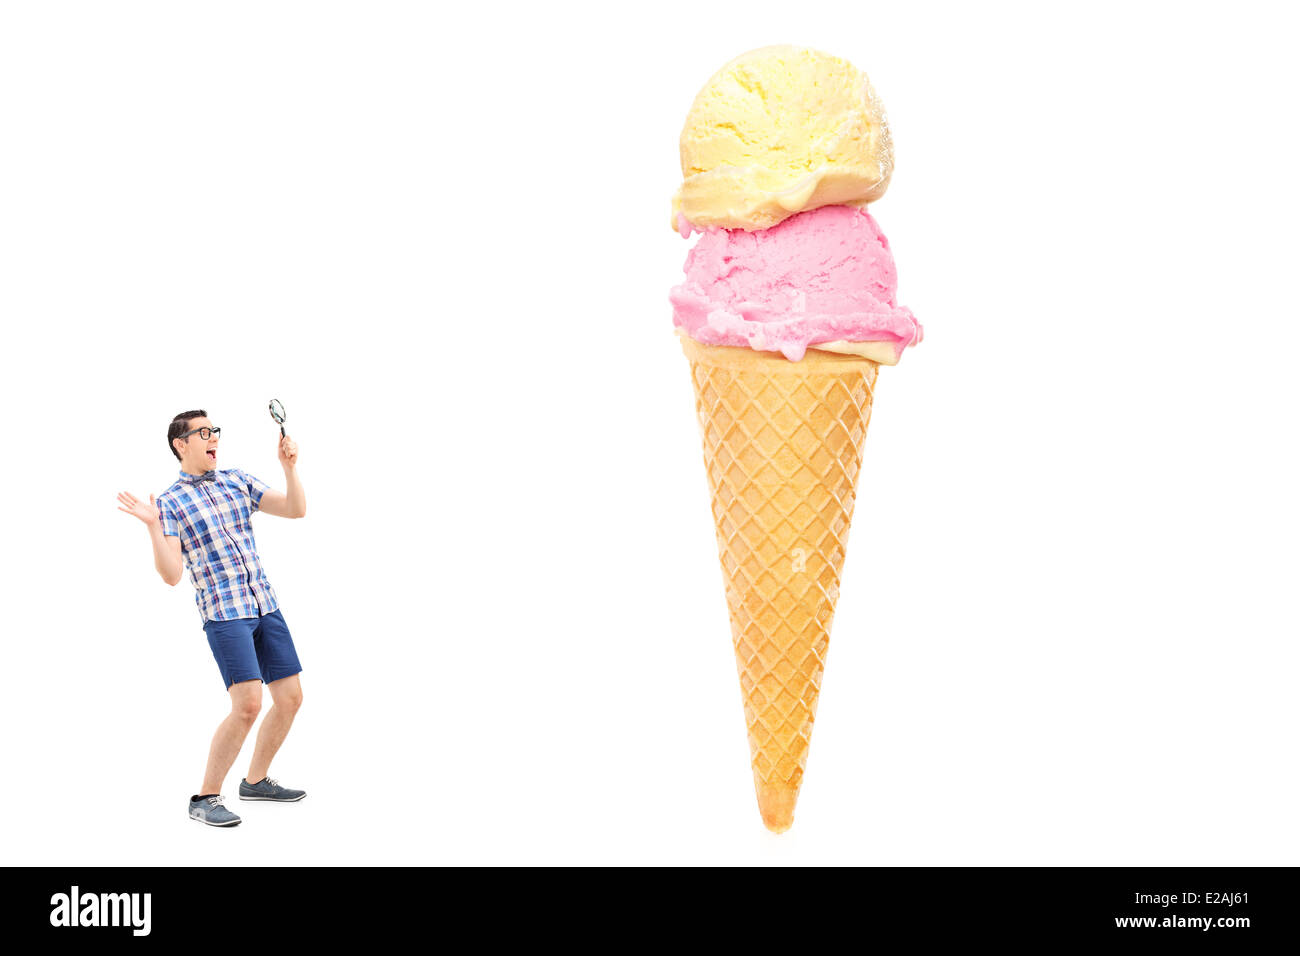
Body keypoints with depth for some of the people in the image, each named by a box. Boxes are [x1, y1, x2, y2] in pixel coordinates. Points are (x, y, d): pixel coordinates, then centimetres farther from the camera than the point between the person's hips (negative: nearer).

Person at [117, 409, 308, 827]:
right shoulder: (170, 503, 0)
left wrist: (289, 465, -3)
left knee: (290, 698, 6)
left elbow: (296, 509, 8)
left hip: (266, 605, 6)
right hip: (223, 612, -6)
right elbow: (171, 575, -9)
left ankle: (256, 781, 25)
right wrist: (152, 526, -20)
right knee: (248, 703, -18)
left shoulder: (238, 481, 14)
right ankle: (205, 799, -4)